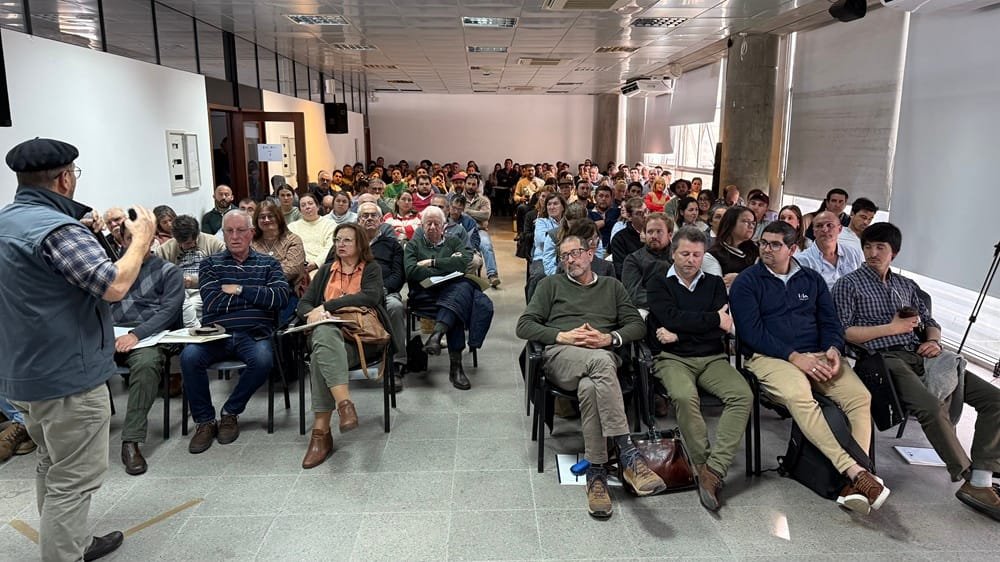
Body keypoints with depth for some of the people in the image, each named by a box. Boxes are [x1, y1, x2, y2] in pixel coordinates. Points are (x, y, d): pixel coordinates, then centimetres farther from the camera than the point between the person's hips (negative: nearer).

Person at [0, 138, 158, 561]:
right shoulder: (55, 228, -22)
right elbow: (115, 286, -29)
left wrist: (92, 233, 20)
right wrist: (142, 236, -16)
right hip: (67, 376, -10)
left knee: (53, 468, 22)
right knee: (73, 481, 0)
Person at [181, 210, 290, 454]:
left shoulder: (268, 264, 15)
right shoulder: (210, 264, 14)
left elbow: (281, 298, -4)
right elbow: (212, 303, -3)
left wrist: (239, 290, -5)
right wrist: (258, 295, -1)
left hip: (253, 334, 0)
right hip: (216, 333, 1)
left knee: (263, 360, -33)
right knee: (189, 356, -29)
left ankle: (230, 412, -5)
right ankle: (205, 422, -8)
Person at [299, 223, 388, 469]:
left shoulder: (371, 269, 14)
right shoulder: (326, 270, 27)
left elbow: (370, 296, -8)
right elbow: (304, 303, 18)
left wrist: (327, 305, -13)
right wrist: (313, 312, -9)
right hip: (327, 330, 3)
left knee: (321, 357, -36)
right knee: (325, 332, -38)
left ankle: (321, 432, -39)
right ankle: (344, 403, -52)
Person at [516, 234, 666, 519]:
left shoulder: (611, 286, 28)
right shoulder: (551, 285, 24)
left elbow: (638, 325, 16)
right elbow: (524, 325, 12)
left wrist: (610, 338, -5)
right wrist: (562, 336, -5)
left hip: (604, 356, 2)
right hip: (561, 355, -1)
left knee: (589, 387, -38)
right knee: (600, 361, -39)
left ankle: (596, 472, -35)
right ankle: (628, 454, -44)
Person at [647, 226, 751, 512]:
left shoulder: (715, 283, 17)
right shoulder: (659, 284, 10)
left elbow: (724, 329, 1)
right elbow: (671, 317, -10)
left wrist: (679, 334, -8)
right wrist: (714, 320, -5)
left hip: (712, 357, 3)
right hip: (673, 359, -3)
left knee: (743, 394, -26)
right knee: (685, 397, -34)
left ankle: (714, 470, -26)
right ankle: (703, 466, -17)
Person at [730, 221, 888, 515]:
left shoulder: (811, 279, 19)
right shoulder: (747, 281, 4)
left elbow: (830, 321, 17)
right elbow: (751, 331, -7)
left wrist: (833, 349, -7)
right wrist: (794, 356, -16)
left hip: (817, 355, 5)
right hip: (770, 356, -5)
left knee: (861, 396, -21)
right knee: (798, 396, -36)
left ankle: (856, 481, -27)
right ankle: (854, 470, -38)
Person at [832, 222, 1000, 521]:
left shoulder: (906, 285, 24)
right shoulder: (848, 284, 4)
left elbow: (931, 323, 26)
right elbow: (842, 332, -7)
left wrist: (934, 341, 3)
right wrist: (891, 328, -7)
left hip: (920, 356, 7)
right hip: (886, 359, -7)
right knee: (932, 407, -32)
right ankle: (969, 479, -13)